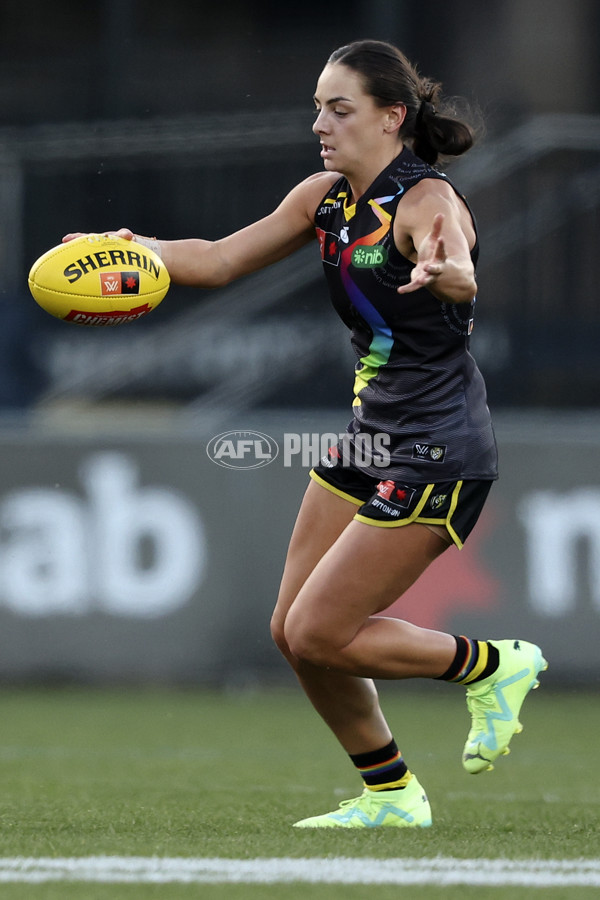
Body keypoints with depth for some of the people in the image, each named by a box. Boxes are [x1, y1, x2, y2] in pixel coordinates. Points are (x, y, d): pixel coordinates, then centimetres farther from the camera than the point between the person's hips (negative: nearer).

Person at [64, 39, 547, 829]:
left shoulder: (426, 201, -20)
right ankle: (391, 795, 22)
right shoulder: (326, 198, 4)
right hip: (371, 437, 9)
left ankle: (492, 667, 11)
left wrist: (442, 272, -66)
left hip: (438, 452, -9)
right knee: (292, 630, 7)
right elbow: (220, 260, 10)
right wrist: (136, 249, -8)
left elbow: (462, 276, -42)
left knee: (319, 634, -9)